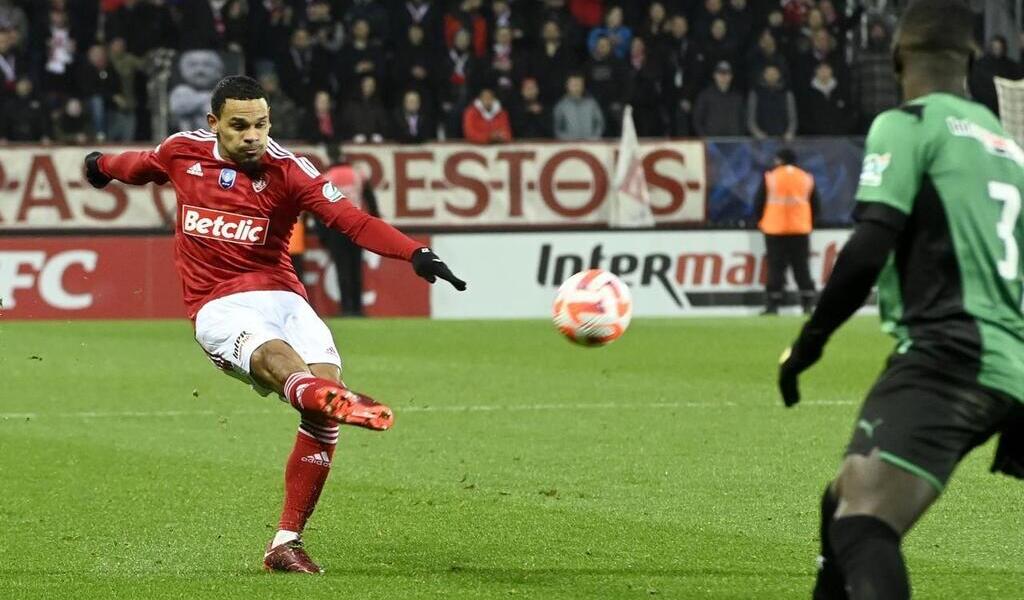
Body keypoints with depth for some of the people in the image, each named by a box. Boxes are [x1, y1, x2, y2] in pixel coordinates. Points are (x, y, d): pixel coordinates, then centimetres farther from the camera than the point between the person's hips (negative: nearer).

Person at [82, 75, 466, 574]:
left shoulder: (285, 169, -2)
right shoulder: (182, 152, 5)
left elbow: (350, 220, -14)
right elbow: (141, 166, 31)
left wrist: (414, 253, -30)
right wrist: (103, 166, 54)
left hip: (282, 297, 1)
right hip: (218, 307, -1)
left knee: (325, 379, -23)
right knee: (275, 354, -35)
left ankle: (286, 543, -16)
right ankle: (327, 396, -75)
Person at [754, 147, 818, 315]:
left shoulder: (770, 177, -2)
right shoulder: (807, 178, 7)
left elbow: (759, 202, -1)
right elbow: (814, 205, 10)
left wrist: (760, 221, 13)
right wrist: (809, 223, 23)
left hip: (774, 230, -2)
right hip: (801, 230, 2)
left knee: (776, 268, 0)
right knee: (802, 268, 5)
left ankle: (773, 305, -4)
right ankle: (808, 304, -1)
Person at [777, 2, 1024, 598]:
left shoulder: (907, 126, -1)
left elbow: (868, 252, -12)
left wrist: (808, 343, 0)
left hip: (948, 354, -9)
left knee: (860, 522, -23)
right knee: (843, 504, 21)